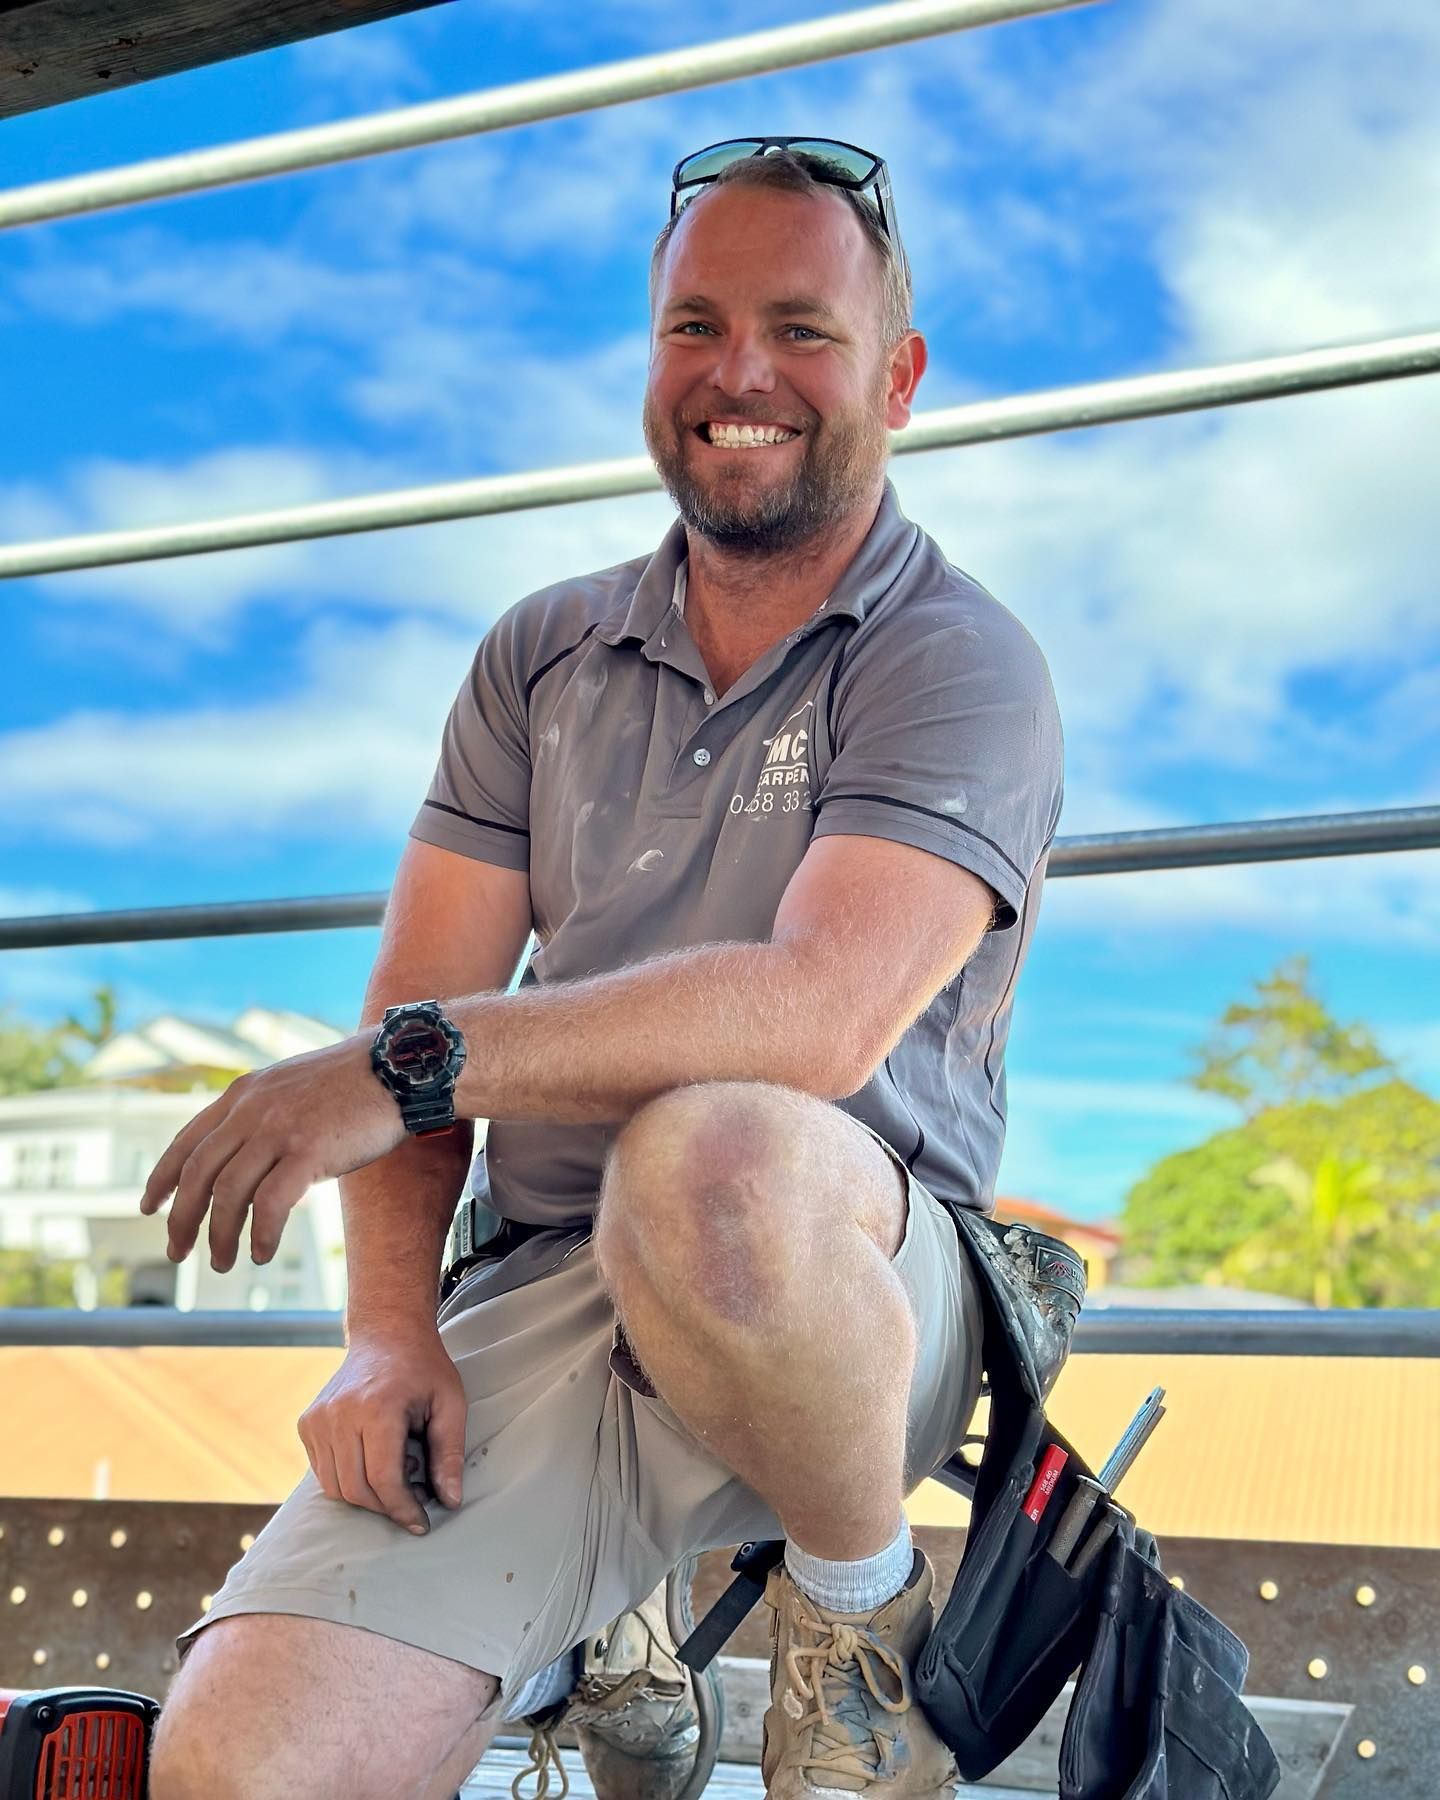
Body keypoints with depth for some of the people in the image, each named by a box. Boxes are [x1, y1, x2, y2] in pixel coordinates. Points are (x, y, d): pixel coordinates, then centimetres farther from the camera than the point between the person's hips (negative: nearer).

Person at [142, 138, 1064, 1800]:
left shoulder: (963, 664, -3)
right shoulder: (541, 657, 14)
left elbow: (816, 1018, -20)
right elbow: (419, 1018, 8)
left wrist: (409, 1060, -23)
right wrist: (387, 1329, -8)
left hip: (850, 1286, -3)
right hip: (544, 1301, 4)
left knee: (703, 1155, -41)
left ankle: (864, 1600, -10)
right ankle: (612, 1640, 12)